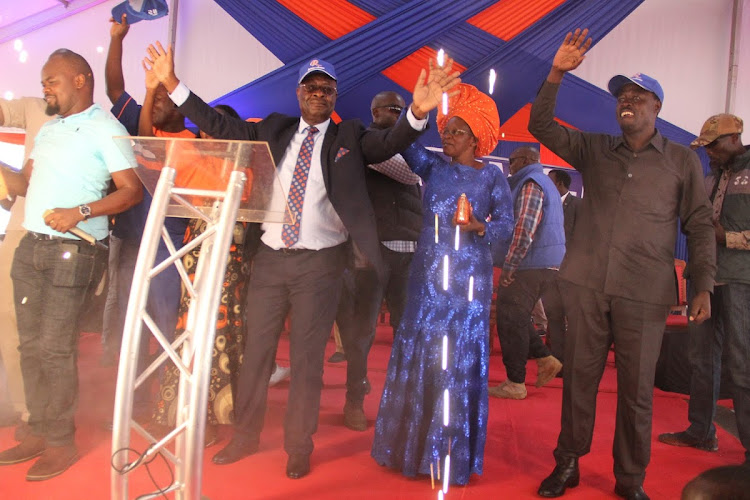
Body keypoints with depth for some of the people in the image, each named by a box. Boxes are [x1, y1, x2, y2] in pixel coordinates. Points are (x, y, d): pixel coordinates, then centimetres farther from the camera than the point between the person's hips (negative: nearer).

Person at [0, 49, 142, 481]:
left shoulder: (105, 129, -6)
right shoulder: (49, 130, 20)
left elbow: (132, 190, -14)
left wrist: (79, 212, -22)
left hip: (73, 251, -8)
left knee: (56, 348, -5)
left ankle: (61, 443, 9)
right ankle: (40, 432, 23)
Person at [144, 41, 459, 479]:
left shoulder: (349, 137, 1)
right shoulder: (274, 129, 9)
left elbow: (390, 142, -15)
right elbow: (219, 126, 10)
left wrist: (418, 112, -36)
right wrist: (173, 83, 5)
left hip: (320, 262, -3)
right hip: (270, 257, 3)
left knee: (308, 356, 5)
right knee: (256, 350, 12)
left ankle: (299, 447, 20)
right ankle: (245, 436, 29)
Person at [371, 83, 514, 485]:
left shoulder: (492, 176, 2)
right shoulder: (432, 166, 8)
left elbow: (506, 225, -2)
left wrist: (481, 227, -20)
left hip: (468, 278, -2)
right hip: (428, 275, 3)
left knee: (462, 359, 1)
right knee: (418, 352, 6)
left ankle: (453, 449, 17)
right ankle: (414, 442, 22)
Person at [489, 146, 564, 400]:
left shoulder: (530, 184, -10)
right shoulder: (544, 183, 22)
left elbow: (525, 228, -22)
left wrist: (509, 266, -19)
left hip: (530, 265, -10)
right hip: (547, 264, 10)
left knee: (511, 321, -3)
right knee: (516, 319, 18)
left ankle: (515, 384, 4)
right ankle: (546, 359, 17)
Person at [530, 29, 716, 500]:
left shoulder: (682, 160, 9)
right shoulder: (594, 149, 13)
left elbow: (701, 226, 7)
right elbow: (542, 126, 6)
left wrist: (703, 286, -2)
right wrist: (556, 75, -7)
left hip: (645, 293, -1)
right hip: (587, 285, 2)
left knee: (637, 388, 3)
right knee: (579, 377, 7)